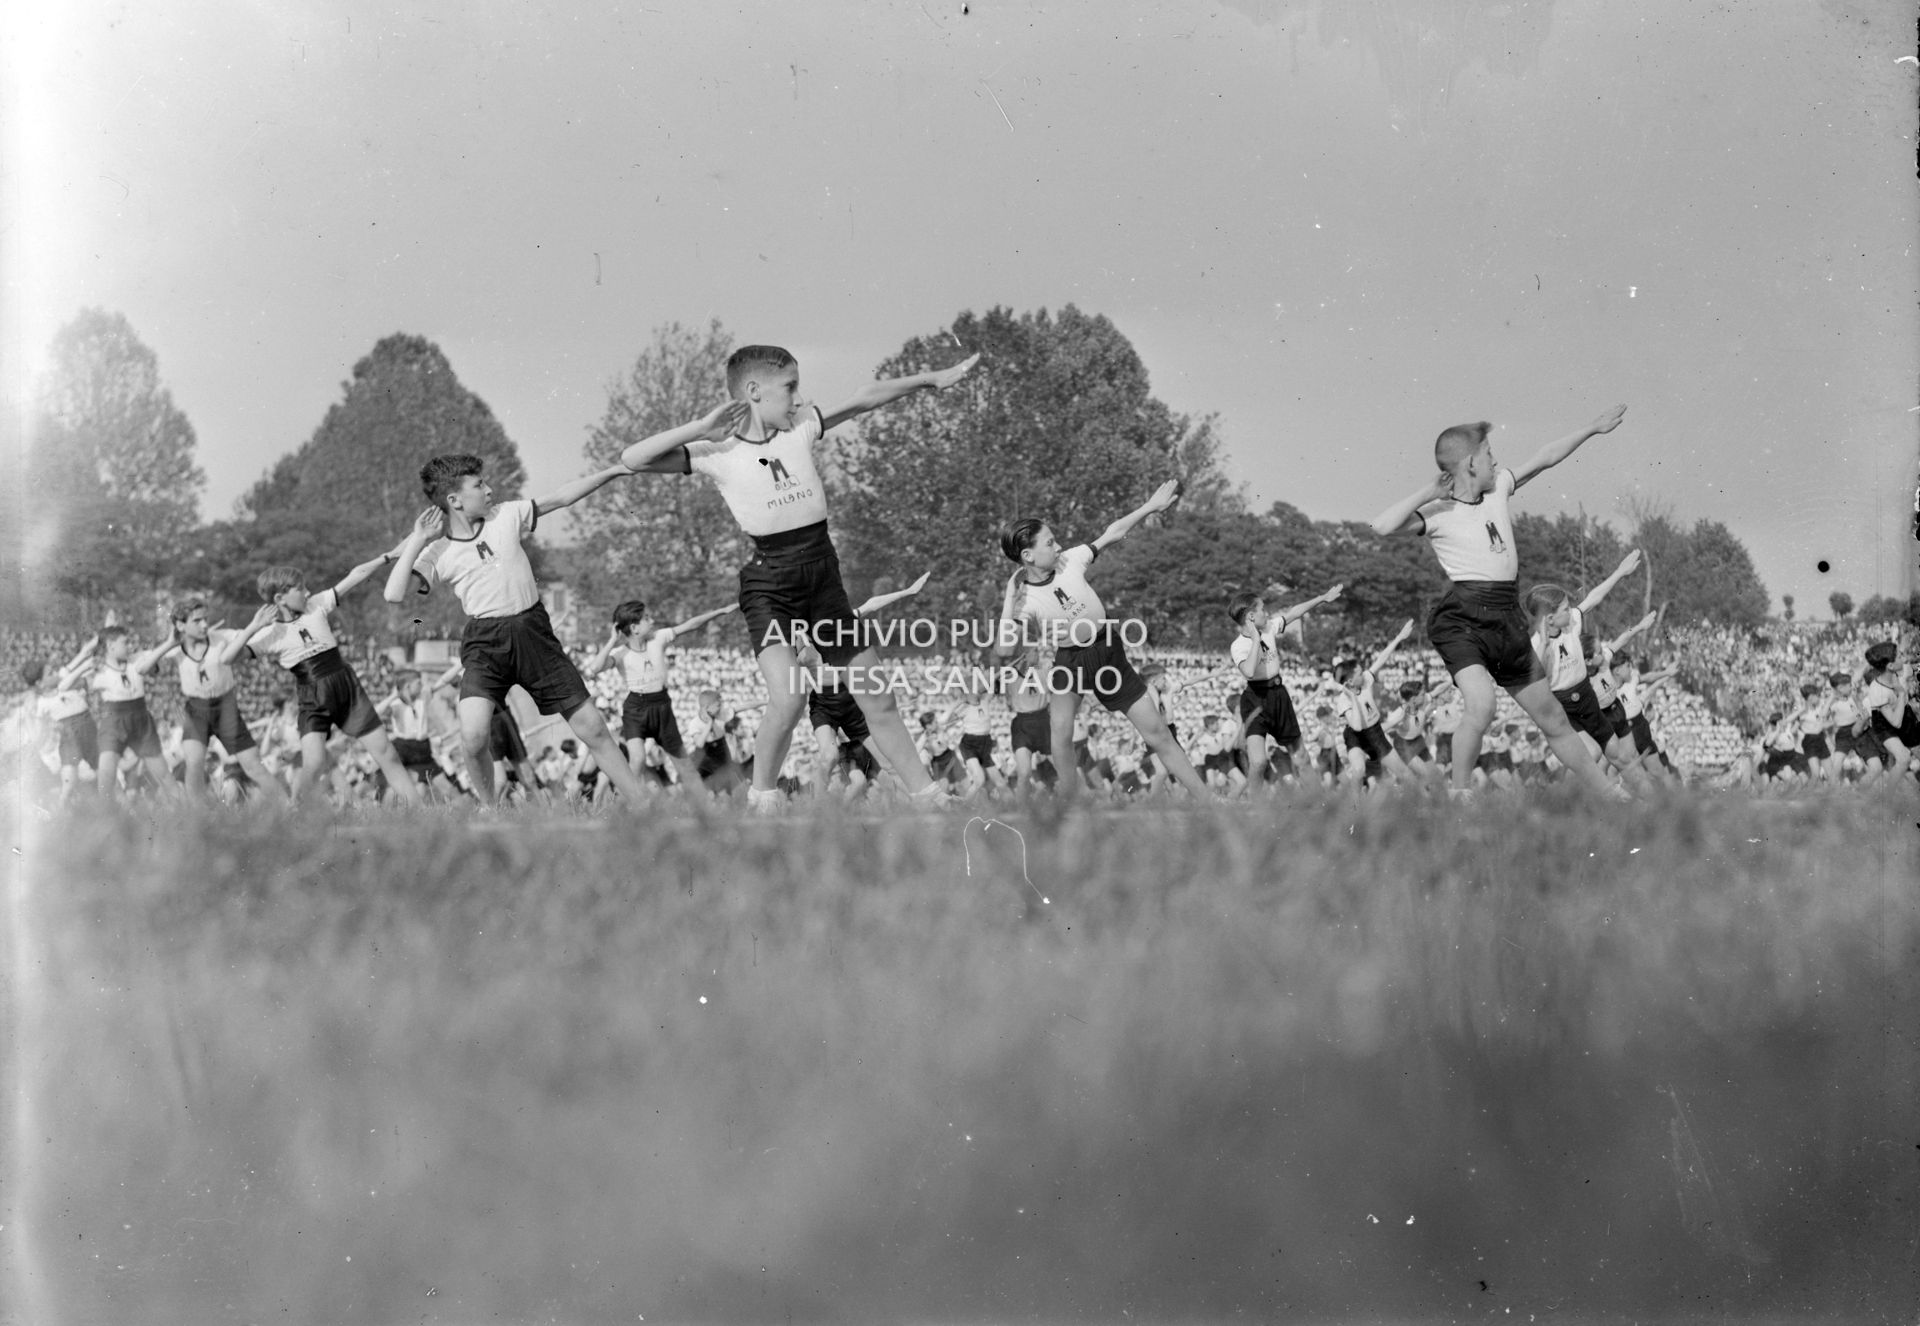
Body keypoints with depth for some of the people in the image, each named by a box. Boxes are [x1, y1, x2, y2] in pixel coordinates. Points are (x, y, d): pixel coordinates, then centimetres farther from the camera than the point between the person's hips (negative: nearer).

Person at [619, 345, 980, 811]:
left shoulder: (802, 427, 4)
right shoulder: (716, 452, -8)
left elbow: (864, 400, 14)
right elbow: (632, 459, -16)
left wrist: (930, 379, 15)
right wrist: (703, 426, -21)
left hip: (823, 576, 5)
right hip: (769, 584, -5)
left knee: (879, 700, 10)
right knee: (788, 697, -26)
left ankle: (929, 795, 20)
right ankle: (761, 799, -5)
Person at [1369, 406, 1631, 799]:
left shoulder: (1500, 485, 12)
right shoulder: (1436, 512, -8)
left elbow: (1545, 458, 24)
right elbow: (1383, 526, -24)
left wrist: (1593, 428, 29)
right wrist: (1428, 493, -19)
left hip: (1508, 620, 7)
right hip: (1462, 619, -7)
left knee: (1554, 719, 17)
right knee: (1480, 707, -32)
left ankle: (1611, 795, 27)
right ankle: (1460, 796, -19)